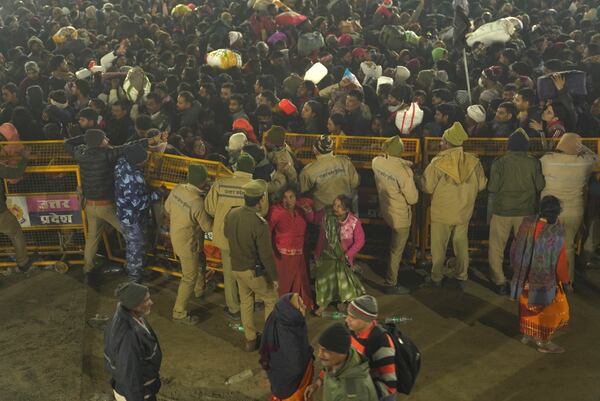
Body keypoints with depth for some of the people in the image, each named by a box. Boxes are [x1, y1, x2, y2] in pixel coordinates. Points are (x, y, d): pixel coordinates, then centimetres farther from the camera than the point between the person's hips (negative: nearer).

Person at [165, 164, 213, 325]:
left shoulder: (177, 189, -13)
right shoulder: (198, 202, -34)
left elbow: (167, 207, 5)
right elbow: (208, 227, -21)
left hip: (175, 236, 8)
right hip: (188, 243, -8)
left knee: (201, 262, 32)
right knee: (190, 277, 8)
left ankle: (199, 289, 55)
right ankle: (179, 313, 18)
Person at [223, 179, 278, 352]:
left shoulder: (231, 214, -10)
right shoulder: (260, 224, -29)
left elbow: (226, 233, 11)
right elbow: (266, 255, -23)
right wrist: (274, 277, -11)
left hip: (236, 267, 6)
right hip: (254, 271, -6)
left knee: (245, 302, 21)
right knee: (271, 300, 16)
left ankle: (250, 340, 31)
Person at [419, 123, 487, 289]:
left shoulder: (438, 162, -19)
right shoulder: (473, 161, -9)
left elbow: (427, 187, -14)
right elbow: (481, 185, 1)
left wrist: (420, 180, 6)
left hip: (442, 213, -3)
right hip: (464, 212, 3)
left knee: (439, 246, 13)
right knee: (461, 245, 18)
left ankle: (436, 277, 22)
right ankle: (461, 277, 26)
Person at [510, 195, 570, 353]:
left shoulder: (527, 224, -12)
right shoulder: (557, 234, -25)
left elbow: (515, 249, 0)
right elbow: (561, 263, -18)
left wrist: (517, 268, 16)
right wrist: (564, 280, 1)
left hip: (525, 277, 5)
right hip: (545, 281, -5)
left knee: (528, 306, 25)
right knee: (554, 309, 16)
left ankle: (527, 334, 40)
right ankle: (543, 341, 24)